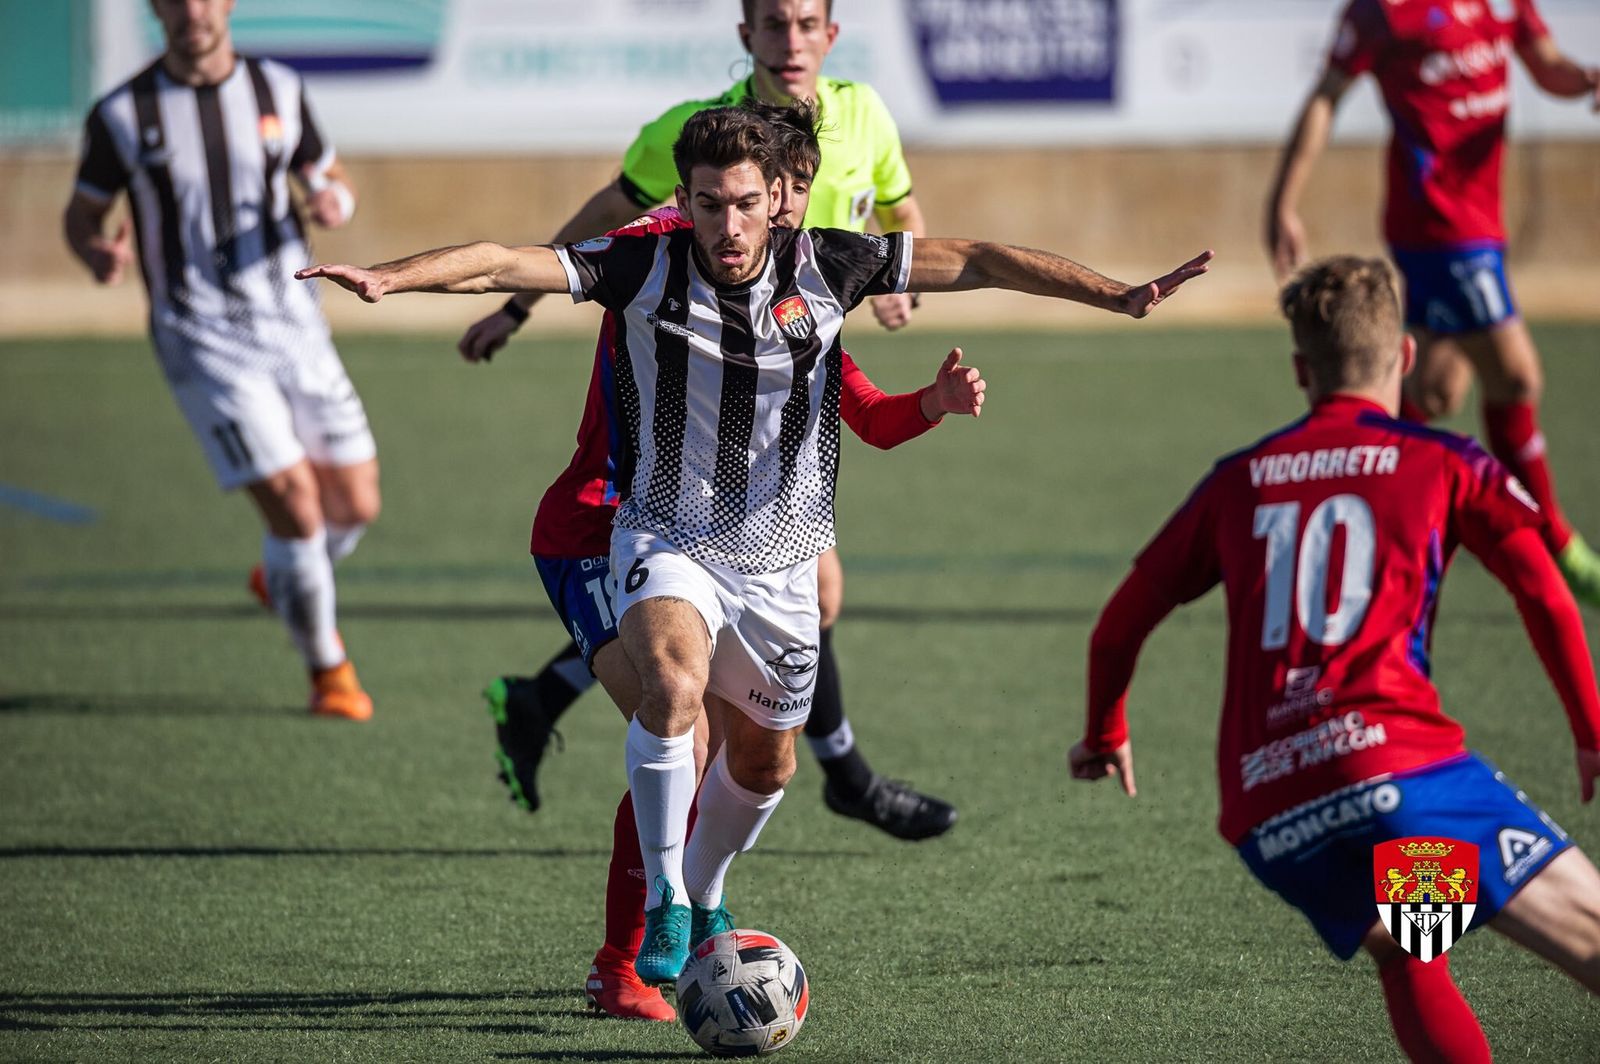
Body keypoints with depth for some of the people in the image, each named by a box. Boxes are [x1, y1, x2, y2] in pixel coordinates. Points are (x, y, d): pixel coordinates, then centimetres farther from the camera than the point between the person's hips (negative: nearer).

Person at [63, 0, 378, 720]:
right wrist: (96, 252, -18)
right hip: (202, 338, -4)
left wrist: (333, 201, -11)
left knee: (354, 504, 4)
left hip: (291, 324, 4)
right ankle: (326, 668, 9)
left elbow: (331, 182, 13)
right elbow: (82, 215, 5)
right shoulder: (122, 114, -6)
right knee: (294, 505, -13)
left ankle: (287, 578, 39)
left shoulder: (278, 91, 2)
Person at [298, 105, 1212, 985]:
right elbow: (504, 263, -21)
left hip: (781, 560, 3)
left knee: (765, 763, 16)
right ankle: (663, 904, -22)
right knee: (675, 682, -33)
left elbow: (977, 262, -4)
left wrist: (1118, 295, -6)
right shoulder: (647, 268, -14)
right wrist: (388, 277, -37)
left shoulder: (827, 266, -9)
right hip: (668, 540, -3)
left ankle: (705, 896, 46)